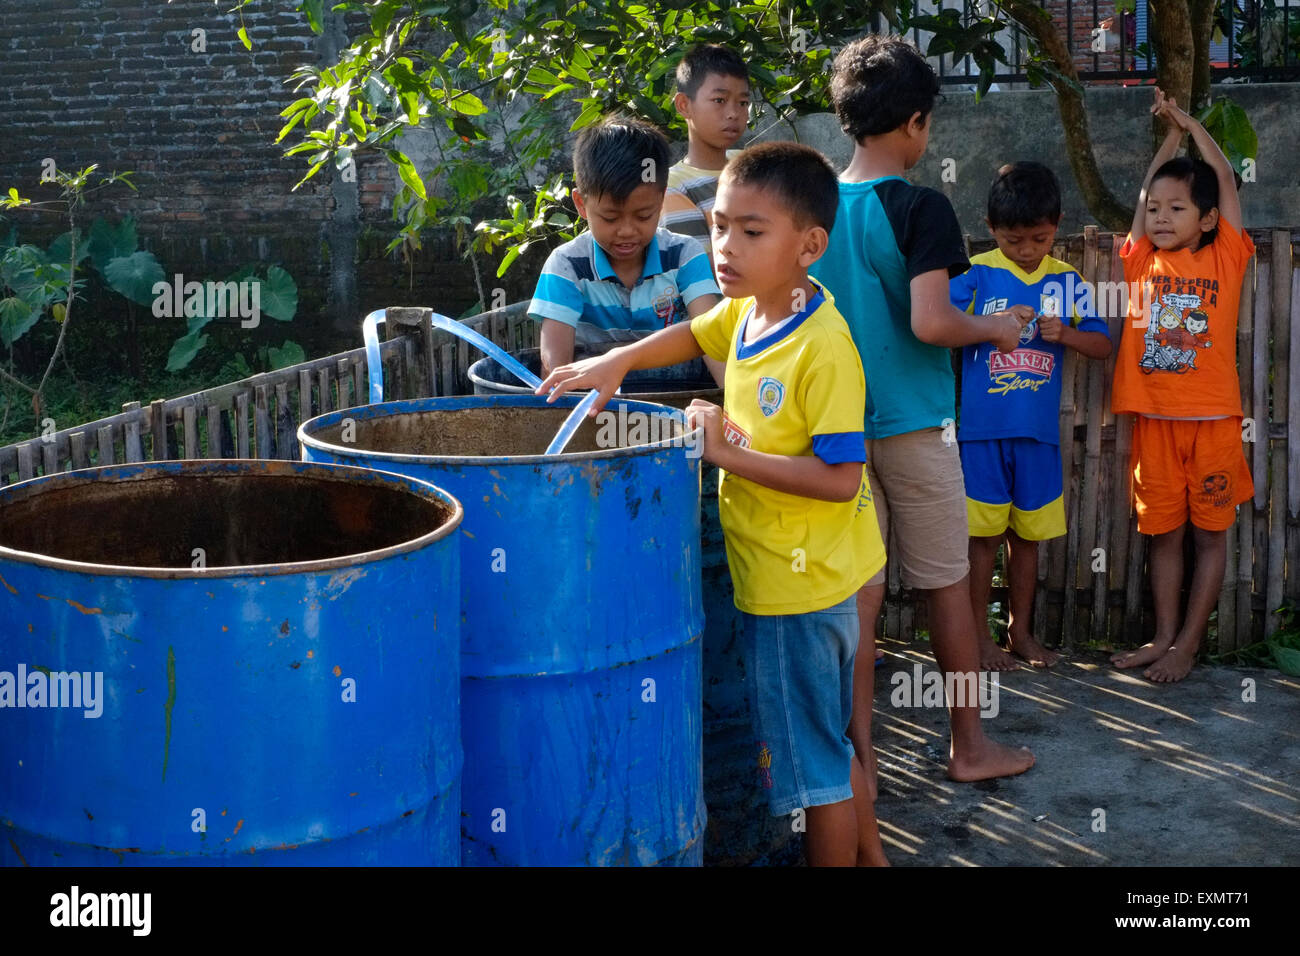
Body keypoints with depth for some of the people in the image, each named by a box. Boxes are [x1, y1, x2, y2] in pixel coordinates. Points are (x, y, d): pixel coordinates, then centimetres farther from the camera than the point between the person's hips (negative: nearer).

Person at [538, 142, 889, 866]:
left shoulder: (823, 349, -25)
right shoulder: (747, 312, 1)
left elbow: (839, 478, -27)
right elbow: (693, 336, 20)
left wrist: (730, 453, -26)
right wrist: (618, 361, 3)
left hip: (798, 583, -9)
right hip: (781, 570, 9)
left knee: (812, 759, 5)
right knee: (828, 743, 23)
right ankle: (870, 855, 39)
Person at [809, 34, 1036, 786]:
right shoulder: (921, 209, -14)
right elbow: (929, 323, -23)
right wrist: (995, 328, -5)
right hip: (913, 424, -5)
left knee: (858, 589, 8)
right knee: (948, 586, 9)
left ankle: (860, 753, 12)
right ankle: (970, 745, 21)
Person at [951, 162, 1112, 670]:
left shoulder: (1067, 281, 6)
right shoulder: (975, 273, -3)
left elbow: (1102, 344, 6)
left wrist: (1065, 333, -13)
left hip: (1039, 431, 3)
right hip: (982, 429, -3)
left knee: (1028, 534, 12)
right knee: (985, 533, 2)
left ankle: (1020, 631, 26)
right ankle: (979, 635, 14)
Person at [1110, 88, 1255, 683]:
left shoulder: (1225, 260, 2)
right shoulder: (1144, 262, 7)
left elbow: (1226, 181, 5)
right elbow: (1148, 190, 13)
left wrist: (1191, 125, 13)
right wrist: (1171, 134, 20)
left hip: (1213, 416, -2)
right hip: (1155, 417, 2)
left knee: (1209, 534, 4)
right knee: (1163, 533, 9)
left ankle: (1188, 645, 11)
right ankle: (1163, 638, 19)